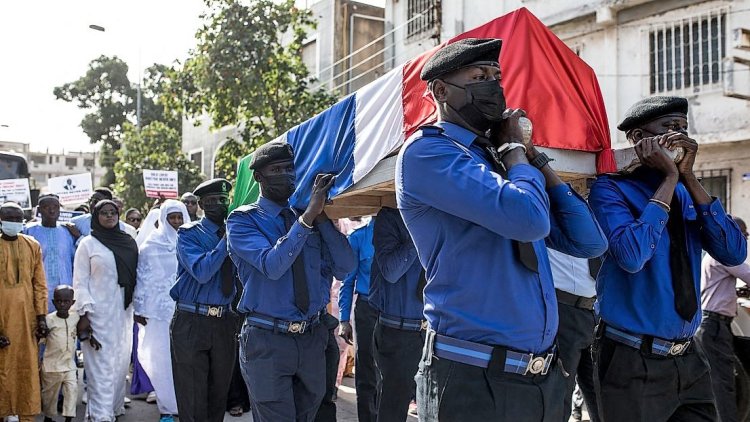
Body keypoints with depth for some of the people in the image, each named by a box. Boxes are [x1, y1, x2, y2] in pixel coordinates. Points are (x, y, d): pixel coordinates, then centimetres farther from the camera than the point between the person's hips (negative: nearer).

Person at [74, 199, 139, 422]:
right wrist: (84, 313, -11)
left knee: (121, 362, 8)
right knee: (101, 365, -6)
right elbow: (80, 282, -2)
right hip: (98, 312, -4)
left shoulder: (128, 242, 11)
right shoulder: (88, 243, 1)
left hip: (123, 312, 4)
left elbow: (135, 278, 12)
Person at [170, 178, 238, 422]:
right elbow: (201, 272, -19)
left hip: (225, 320, 4)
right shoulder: (189, 234, -4)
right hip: (192, 321, -4)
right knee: (192, 398, 1)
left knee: (219, 394, 15)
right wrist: (226, 240, -20)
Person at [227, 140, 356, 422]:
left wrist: (322, 218, -13)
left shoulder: (307, 216, 8)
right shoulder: (243, 220, -5)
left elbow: (345, 268, -2)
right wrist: (308, 216, -27)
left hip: (313, 338, 5)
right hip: (267, 340, -5)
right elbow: (272, 265, -23)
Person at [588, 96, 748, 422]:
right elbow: (631, 255, -26)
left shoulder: (686, 192, 9)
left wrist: (688, 177, -10)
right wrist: (669, 179, -18)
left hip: (690, 359, 6)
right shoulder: (611, 188, -10)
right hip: (633, 362, -6)